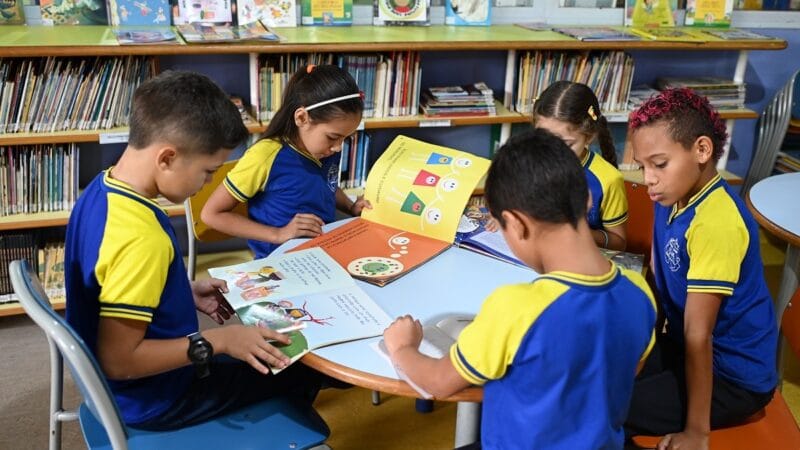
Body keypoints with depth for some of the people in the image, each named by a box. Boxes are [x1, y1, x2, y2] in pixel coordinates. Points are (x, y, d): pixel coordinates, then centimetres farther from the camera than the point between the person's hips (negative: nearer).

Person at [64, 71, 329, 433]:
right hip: (152, 397, -9)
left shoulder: (103, 190, -6)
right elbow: (118, 360, -31)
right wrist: (217, 342, -24)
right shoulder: (142, 239, -35)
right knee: (305, 366, 5)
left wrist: (186, 293, 3)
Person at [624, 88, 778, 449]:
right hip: (682, 346, 8)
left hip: (734, 375, -8)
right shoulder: (674, 196, -2)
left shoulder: (715, 222, -30)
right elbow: (657, 280, 9)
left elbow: (699, 334, -27)